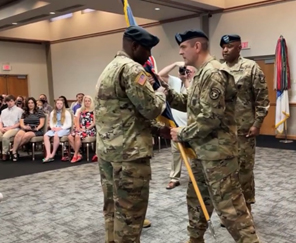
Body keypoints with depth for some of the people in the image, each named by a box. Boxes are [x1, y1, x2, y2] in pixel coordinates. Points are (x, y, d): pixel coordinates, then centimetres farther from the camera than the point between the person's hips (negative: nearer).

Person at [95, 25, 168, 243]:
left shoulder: (109, 69, 20)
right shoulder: (131, 68, -12)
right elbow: (150, 108, -15)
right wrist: (161, 93, 7)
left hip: (107, 150, 10)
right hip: (129, 152, -10)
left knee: (113, 208, 17)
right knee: (130, 211, 0)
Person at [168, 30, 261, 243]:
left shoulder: (213, 73, -19)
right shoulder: (202, 74, 14)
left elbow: (210, 118, -25)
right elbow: (189, 104, 16)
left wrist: (182, 134, -14)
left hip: (217, 152, -11)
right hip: (202, 151, 11)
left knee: (229, 205, -4)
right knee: (196, 197, 21)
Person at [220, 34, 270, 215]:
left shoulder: (251, 67, -4)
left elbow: (262, 98, -5)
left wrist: (257, 123, -10)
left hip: (244, 129, -5)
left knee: (244, 168, 4)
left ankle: (246, 207, 19)